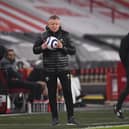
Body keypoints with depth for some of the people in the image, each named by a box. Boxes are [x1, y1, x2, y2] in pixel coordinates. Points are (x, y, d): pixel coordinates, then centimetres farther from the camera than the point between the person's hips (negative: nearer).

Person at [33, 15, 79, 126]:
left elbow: (73, 51, -1)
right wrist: (43, 47, -14)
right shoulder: (43, 36, 0)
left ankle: (71, 117, 3)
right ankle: (55, 118, 12)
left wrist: (62, 47, -17)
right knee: (52, 94, 4)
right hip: (49, 69, 1)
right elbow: (35, 50, 6)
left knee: (68, 92, -3)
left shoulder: (65, 35, -1)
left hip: (63, 68, 0)